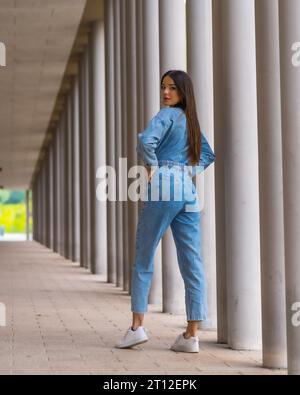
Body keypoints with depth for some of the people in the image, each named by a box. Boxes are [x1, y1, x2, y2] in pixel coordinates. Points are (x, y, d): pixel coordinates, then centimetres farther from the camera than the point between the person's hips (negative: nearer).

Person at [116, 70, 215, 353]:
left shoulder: (167, 115, -5)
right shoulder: (191, 120, 18)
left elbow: (145, 141, -23)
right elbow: (207, 155, 29)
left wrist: (152, 166, -8)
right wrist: (191, 170, 15)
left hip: (163, 187, -7)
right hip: (189, 192, 7)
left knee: (143, 258, 5)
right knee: (192, 263, 0)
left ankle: (137, 327, 4)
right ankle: (192, 335, -1)